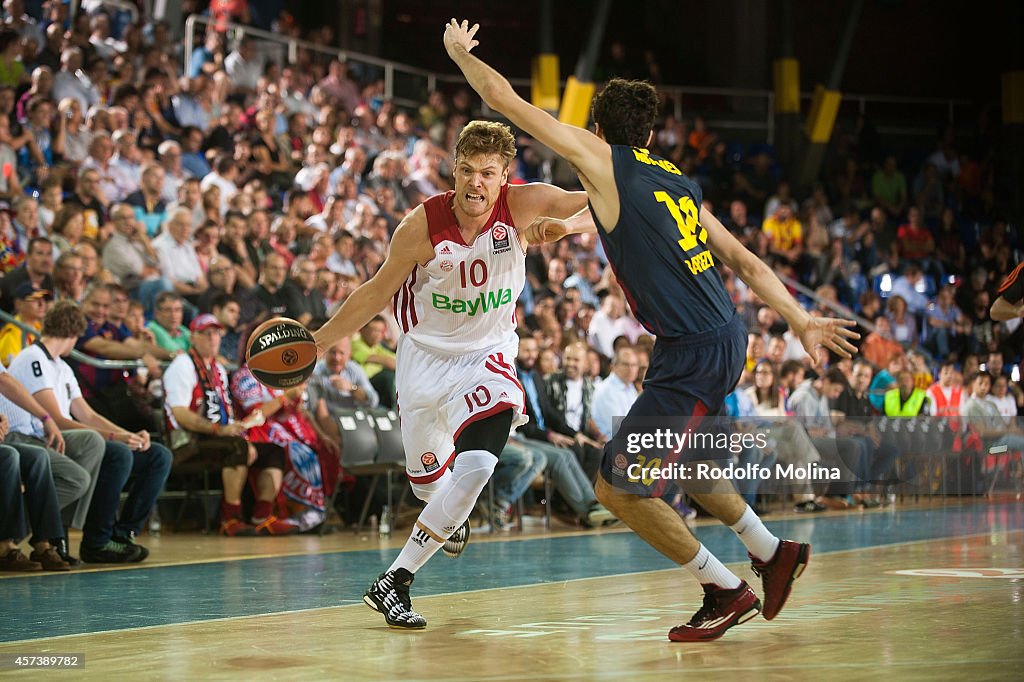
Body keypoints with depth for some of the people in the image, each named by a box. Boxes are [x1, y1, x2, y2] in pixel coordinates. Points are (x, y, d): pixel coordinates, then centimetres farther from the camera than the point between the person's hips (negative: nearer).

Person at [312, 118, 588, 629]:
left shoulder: (520, 205, -19)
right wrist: (319, 340, -4)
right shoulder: (424, 224, -19)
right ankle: (451, 515, 57)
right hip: (425, 355, 1)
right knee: (428, 479, 16)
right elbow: (378, 292, -5)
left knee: (476, 466, -25)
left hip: (487, 357, -1)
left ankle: (394, 582, -14)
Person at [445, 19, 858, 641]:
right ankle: (773, 553, 35)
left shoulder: (601, 158, -3)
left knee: (618, 487, 1)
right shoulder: (678, 183, 16)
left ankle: (727, 593, 10)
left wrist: (459, 52, 18)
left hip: (693, 357, -9)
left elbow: (504, 98, 1)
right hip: (728, 339, 9)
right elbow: (745, 262, 16)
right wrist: (801, 321, 19)